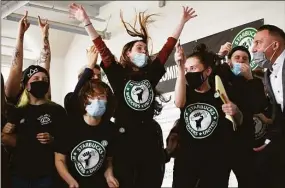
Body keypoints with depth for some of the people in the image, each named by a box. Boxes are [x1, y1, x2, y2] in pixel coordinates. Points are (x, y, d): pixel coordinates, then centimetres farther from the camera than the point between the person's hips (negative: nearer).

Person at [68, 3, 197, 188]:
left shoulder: (151, 74, 11)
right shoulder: (119, 74, 4)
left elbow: (168, 47, 15)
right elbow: (102, 48, -2)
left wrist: (182, 21, 19)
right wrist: (86, 21, -7)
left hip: (149, 140, 3)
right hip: (124, 141, -3)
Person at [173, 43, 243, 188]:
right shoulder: (187, 92, 9)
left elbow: (239, 123, 11)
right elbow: (179, 103, -15)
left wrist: (236, 113, -14)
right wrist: (180, 68, -24)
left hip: (215, 161, -1)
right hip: (186, 159, 1)